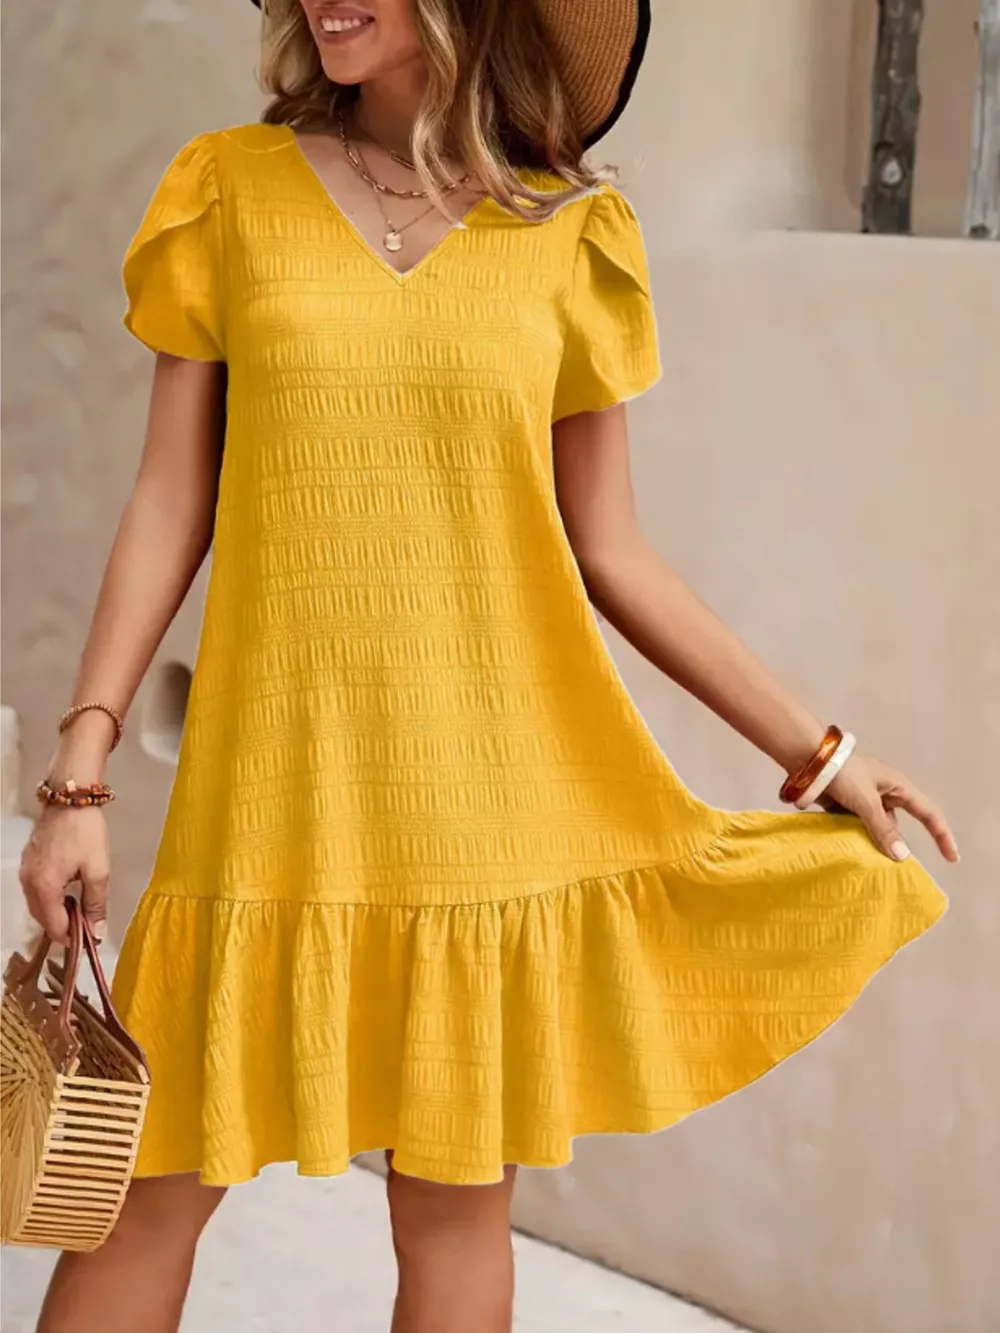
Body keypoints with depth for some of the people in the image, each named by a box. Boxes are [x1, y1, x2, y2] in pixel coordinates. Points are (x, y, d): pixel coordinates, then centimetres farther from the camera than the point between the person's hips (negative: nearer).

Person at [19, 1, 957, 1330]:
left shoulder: (569, 234, 1)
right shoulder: (233, 189, 2)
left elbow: (608, 549, 6)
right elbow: (172, 499, 2)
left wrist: (817, 748, 5)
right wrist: (80, 773, -3)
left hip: (487, 797, 0)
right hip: (278, 786, 0)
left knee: (458, 1199, 8)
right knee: (156, 1181, 4)